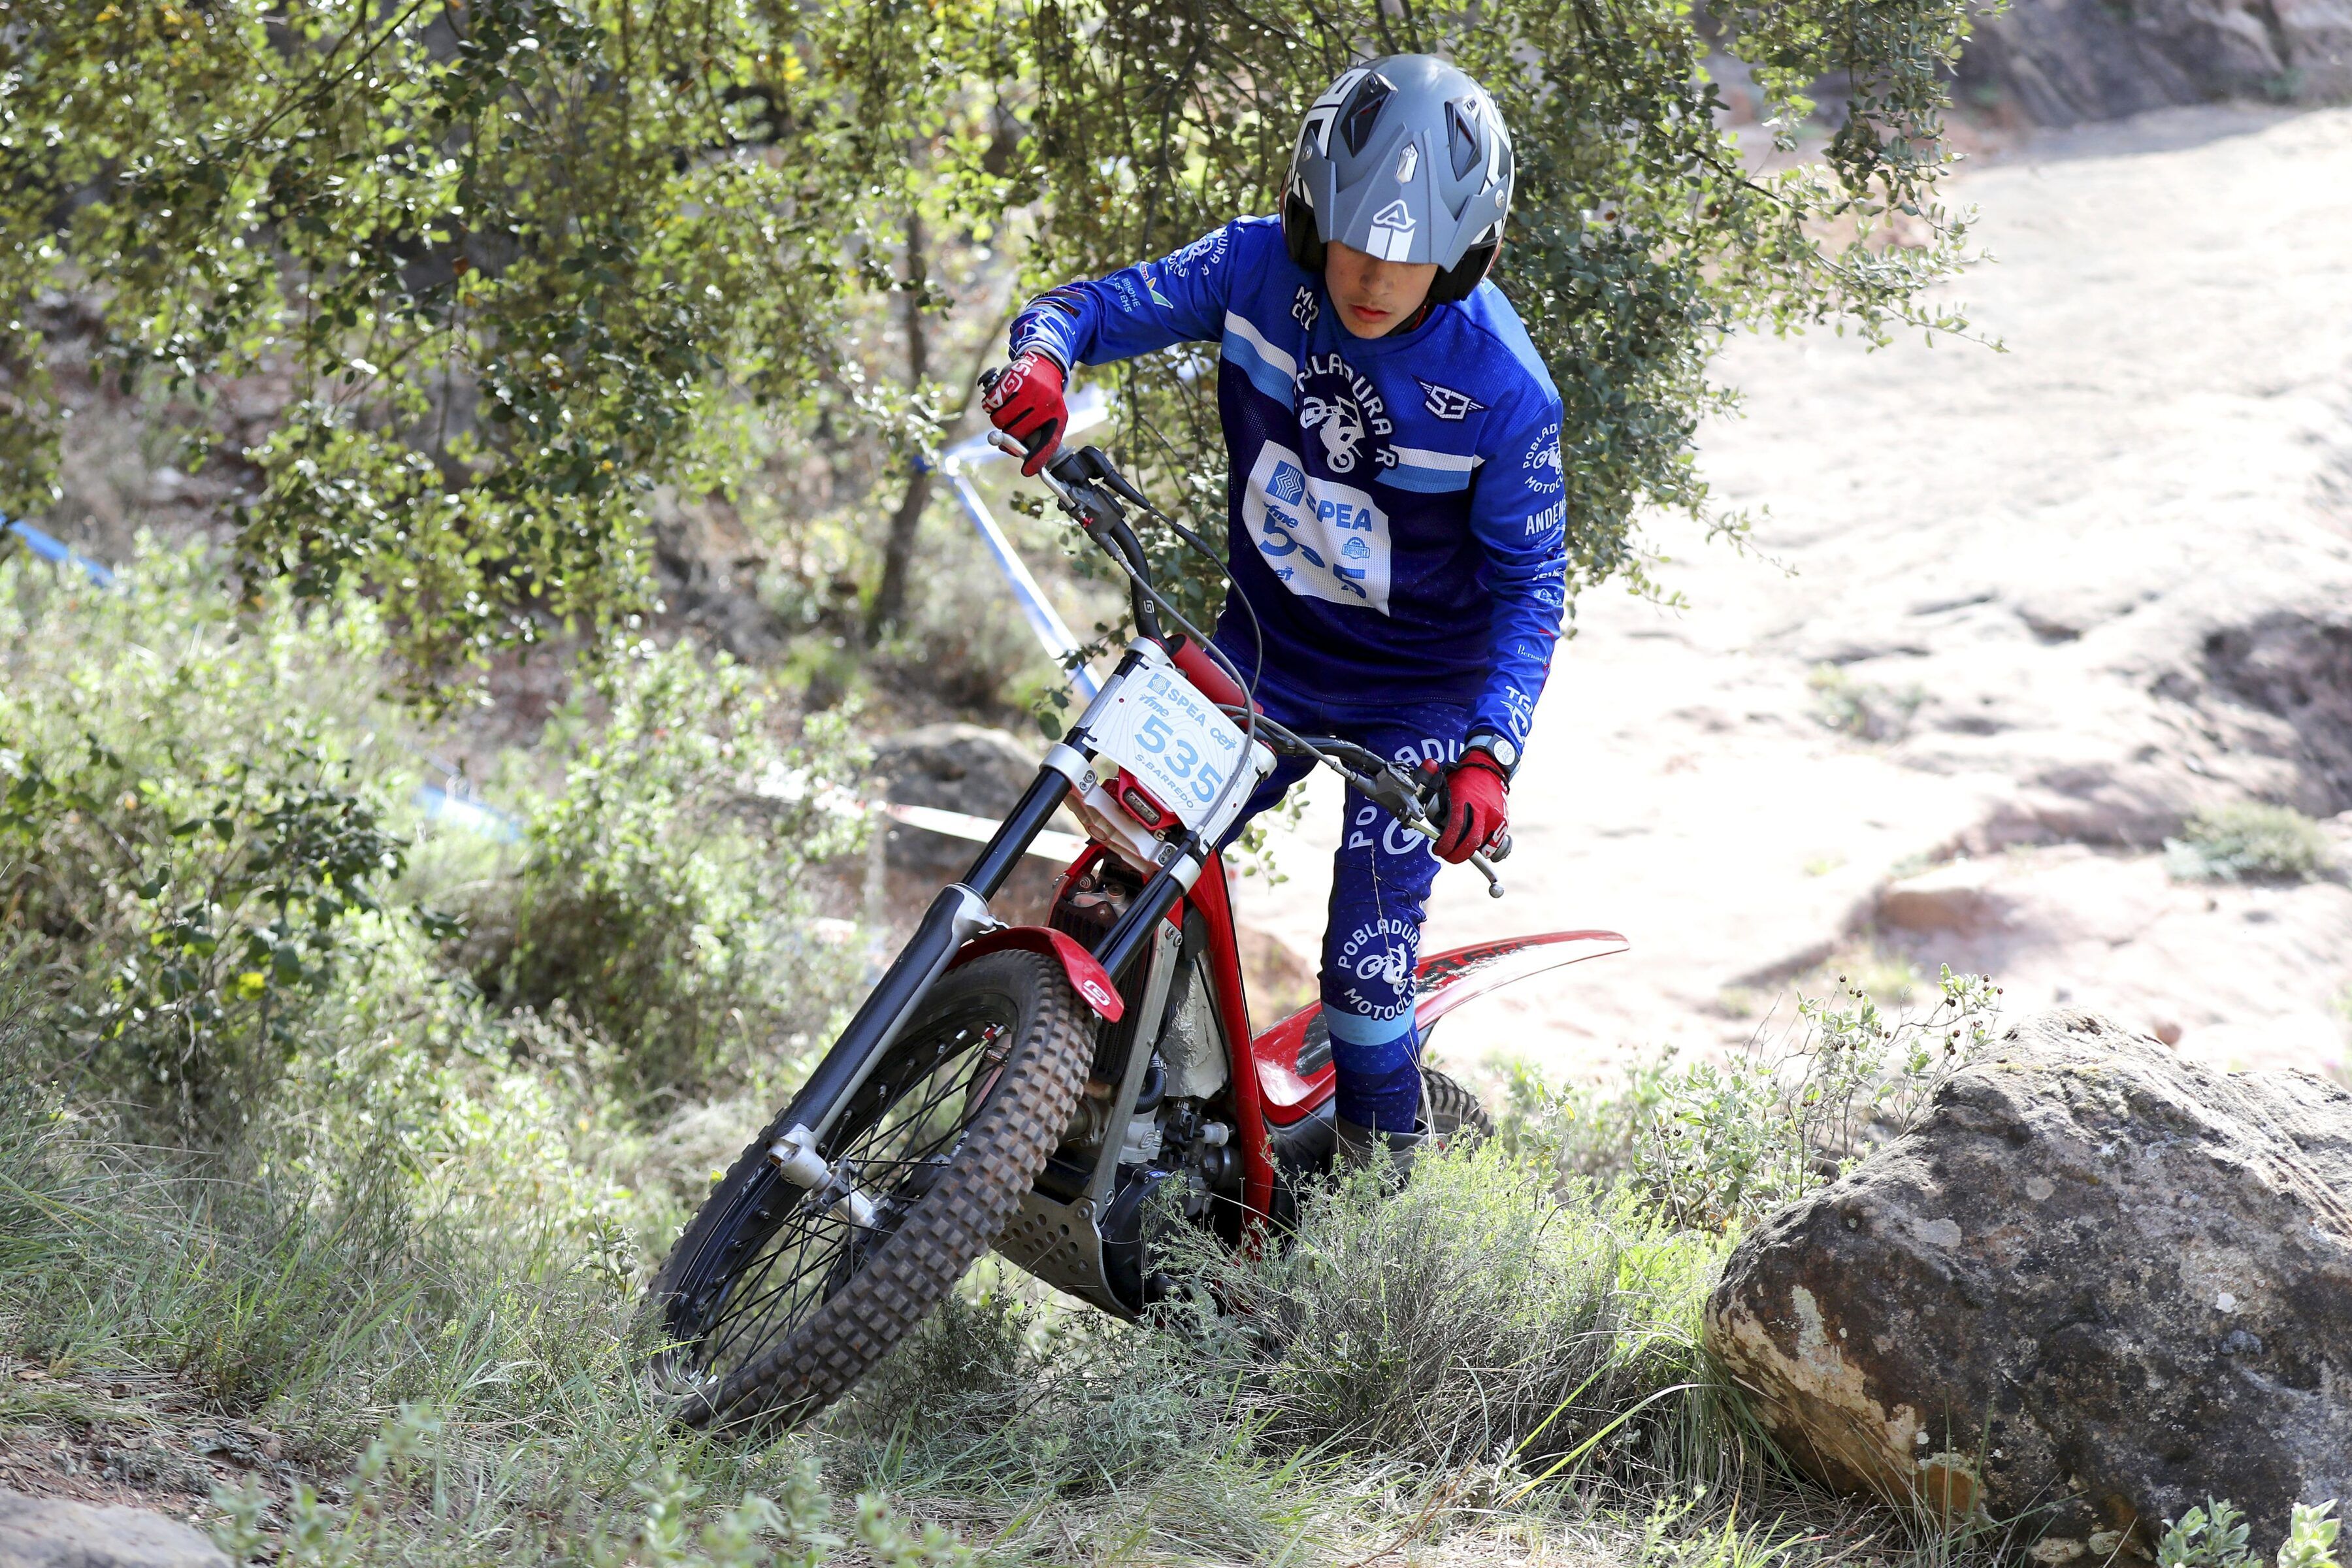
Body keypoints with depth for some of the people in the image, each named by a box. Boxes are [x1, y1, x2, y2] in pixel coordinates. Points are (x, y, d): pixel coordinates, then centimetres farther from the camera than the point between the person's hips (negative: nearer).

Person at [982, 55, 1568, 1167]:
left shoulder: (1503, 388, -23)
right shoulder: (1255, 267, -16)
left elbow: (1530, 578, -14)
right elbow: (1110, 303, -7)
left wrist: (1491, 751, -26)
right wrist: (1044, 354, -32)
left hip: (1417, 696, -4)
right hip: (1262, 650, 4)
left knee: (1365, 966, -7)